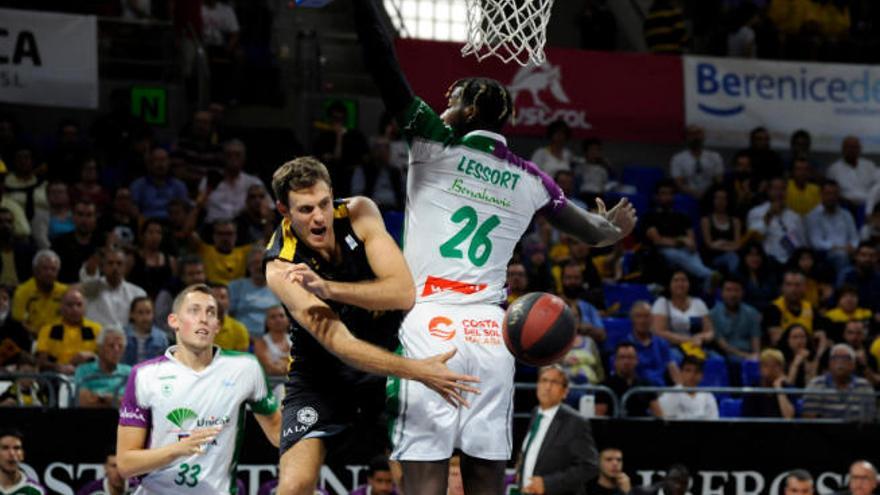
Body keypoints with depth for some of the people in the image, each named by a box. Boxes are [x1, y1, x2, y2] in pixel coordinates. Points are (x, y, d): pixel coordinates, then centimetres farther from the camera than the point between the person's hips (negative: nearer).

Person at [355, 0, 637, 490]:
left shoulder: (436, 145, 2)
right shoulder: (529, 179, 13)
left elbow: (385, 66, -1)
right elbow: (597, 232, 28)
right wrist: (613, 228, 51)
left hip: (431, 325, -4)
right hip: (490, 333, 4)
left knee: (425, 475, -7)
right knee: (486, 477, 5)